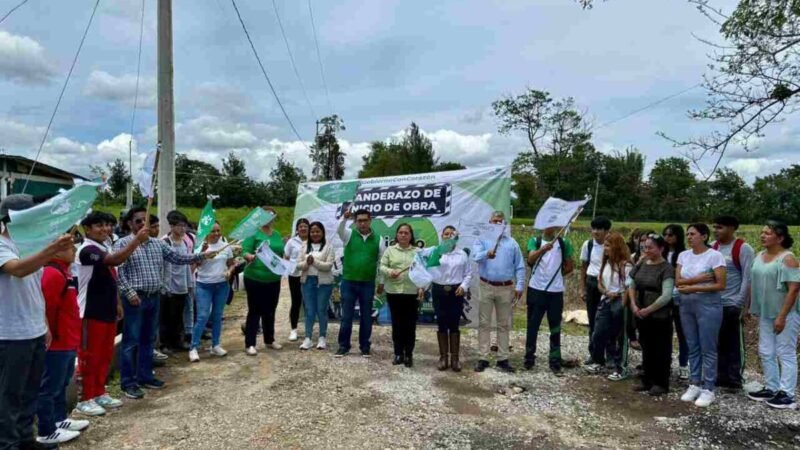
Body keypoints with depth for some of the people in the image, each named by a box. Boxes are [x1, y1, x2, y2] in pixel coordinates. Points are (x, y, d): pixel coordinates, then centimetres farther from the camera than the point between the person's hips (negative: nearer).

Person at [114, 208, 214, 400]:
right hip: (135, 298, -6)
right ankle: (128, 382, 8)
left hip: (154, 297, 6)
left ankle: (145, 376, 25)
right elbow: (118, 271, -13)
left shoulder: (158, 243, 12)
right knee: (131, 341, -1)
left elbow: (177, 257, 14)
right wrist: (129, 292, -21)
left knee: (149, 339, 14)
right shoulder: (123, 244, -6)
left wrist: (201, 256, 5)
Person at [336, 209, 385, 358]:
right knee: (346, 316, 6)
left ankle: (365, 346, 20)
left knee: (366, 316, 9)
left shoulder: (378, 239, 3)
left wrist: (381, 282, 5)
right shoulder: (349, 235, 2)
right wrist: (344, 218, -40)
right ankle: (343, 345, 17)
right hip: (348, 282, 0)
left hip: (368, 284, 0)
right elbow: (339, 230, -21)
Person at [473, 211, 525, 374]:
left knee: (504, 325, 8)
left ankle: (503, 359, 16)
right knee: (484, 323, 3)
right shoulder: (482, 240, 3)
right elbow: (475, 256, -16)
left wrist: (519, 286, -2)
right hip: (486, 287, -2)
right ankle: (483, 358, 10)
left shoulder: (512, 243, 9)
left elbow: (520, 267, 8)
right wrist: (487, 254, -37)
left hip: (506, 288, 2)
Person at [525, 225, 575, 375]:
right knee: (533, 326, 6)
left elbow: (570, 266, 14)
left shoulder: (564, 243, 4)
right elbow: (531, 259, -20)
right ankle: (529, 359, 17)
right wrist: (543, 249, -37)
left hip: (555, 291, 1)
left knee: (555, 328, 5)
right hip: (536, 290, -1)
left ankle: (555, 362, 12)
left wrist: (557, 275, 9)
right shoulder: (534, 241, 0)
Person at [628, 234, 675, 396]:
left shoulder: (666, 268, -13)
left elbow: (666, 296, -18)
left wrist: (648, 310, -15)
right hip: (641, 315, 6)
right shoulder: (641, 264, 6)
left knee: (661, 350, 5)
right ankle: (647, 380, 27)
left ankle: (661, 383, 17)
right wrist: (634, 305, -2)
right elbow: (631, 285, 11)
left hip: (660, 316, -6)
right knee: (646, 348, 15)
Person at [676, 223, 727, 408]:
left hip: (708, 304, -5)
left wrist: (693, 287, -15)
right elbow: (678, 281, 1)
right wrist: (699, 278, -13)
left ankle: (708, 389, 8)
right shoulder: (683, 255, 7)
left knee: (708, 349, 0)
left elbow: (720, 284, -13)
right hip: (686, 304, 6)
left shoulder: (714, 255, -9)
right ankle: (694, 385, 20)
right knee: (693, 347, 11)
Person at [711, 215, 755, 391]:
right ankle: (721, 376, 23)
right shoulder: (713, 247, 7)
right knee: (718, 343, 12)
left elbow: (748, 278, -13)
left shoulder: (743, 249, -11)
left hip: (732, 305, -6)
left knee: (735, 344, 5)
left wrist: (739, 303, -15)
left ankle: (735, 380, 14)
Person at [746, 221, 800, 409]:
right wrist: (750, 307, 11)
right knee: (766, 353, 13)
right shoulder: (760, 256, 7)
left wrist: (782, 316, -21)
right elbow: (754, 284, 14)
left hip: (785, 315, -7)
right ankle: (772, 388, 25)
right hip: (765, 314, 7)